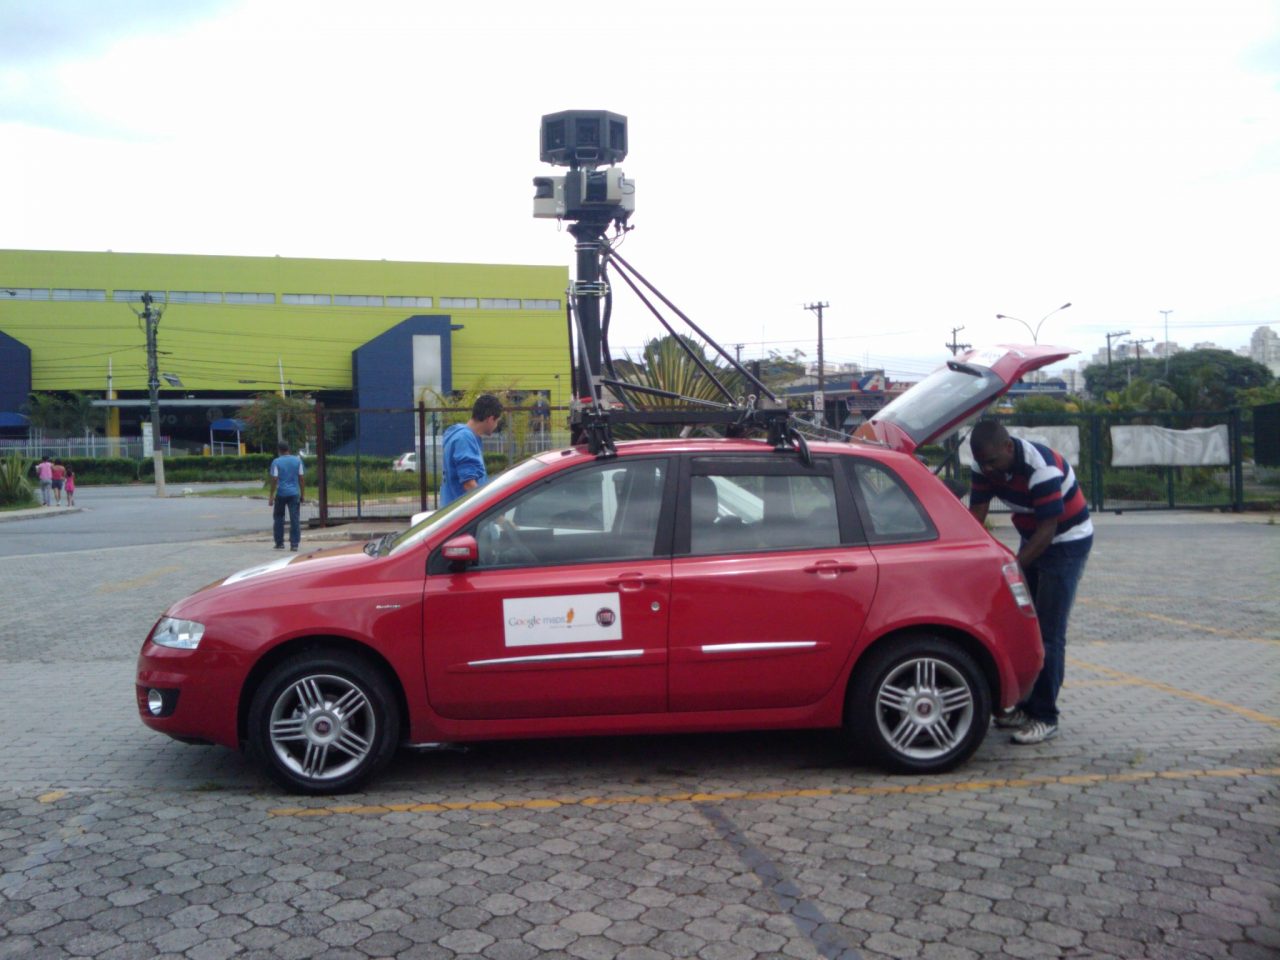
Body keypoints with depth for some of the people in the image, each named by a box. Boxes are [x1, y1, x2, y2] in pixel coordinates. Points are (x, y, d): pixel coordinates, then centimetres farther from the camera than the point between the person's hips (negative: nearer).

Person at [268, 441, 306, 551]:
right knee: (294, 519, 1)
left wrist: (271, 496, -3)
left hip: (281, 494, -1)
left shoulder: (276, 462, -5)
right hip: (294, 493, 2)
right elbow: (302, 478, 2)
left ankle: (279, 543, 15)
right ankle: (294, 544, -3)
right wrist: (302, 494, 9)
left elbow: (274, 480, -8)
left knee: (278, 518, 12)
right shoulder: (297, 460, 2)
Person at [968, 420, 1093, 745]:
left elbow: (1047, 530, -28)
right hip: (1032, 539, 7)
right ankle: (1027, 706, 16)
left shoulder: (1042, 469, -31)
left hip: (1067, 541, -7)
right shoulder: (986, 465, -9)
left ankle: (1044, 718, -5)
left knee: (1048, 632, -10)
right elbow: (976, 514, -9)